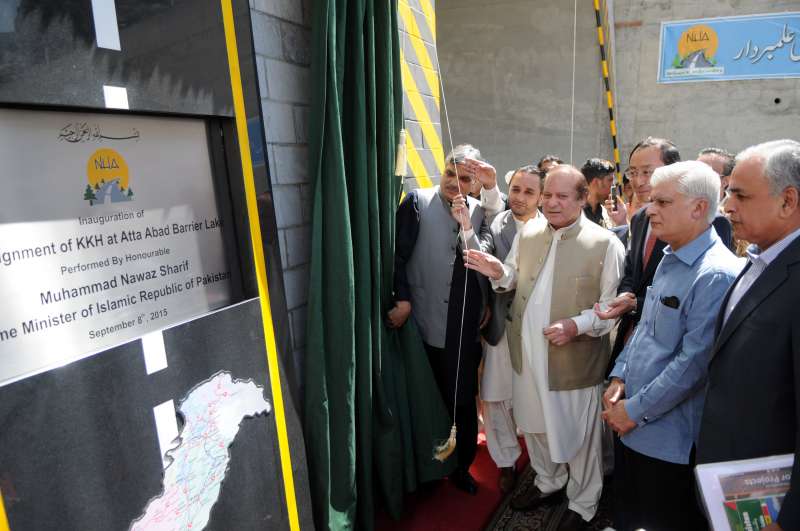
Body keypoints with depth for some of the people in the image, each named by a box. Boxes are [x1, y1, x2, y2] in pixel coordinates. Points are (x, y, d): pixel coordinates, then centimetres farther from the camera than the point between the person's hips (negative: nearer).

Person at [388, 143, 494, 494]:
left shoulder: (479, 212, 7)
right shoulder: (417, 202, 0)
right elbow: (399, 253, -3)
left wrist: (466, 226, -15)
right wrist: (402, 299, -9)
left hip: (466, 325, 2)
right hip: (426, 320, -1)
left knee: (464, 401, 9)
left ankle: (461, 466, 30)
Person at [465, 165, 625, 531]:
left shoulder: (605, 243, -13)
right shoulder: (527, 234, 4)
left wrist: (576, 326, -26)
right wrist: (499, 273, -7)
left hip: (574, 360, -5)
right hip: (528, 355, 5)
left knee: (577, 436, 14)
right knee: (535, 425, 23)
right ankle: (548, 483, 49)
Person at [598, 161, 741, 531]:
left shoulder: (716, 275, -23)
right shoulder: (670, 260, 6)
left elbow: (693, 363, -24)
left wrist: (635, 410, -16)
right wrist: (619, 378, 3)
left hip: (671, 438, -7)